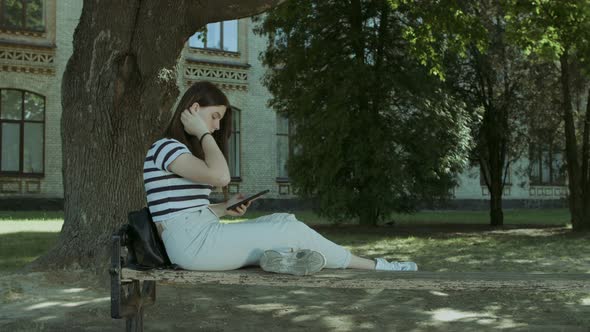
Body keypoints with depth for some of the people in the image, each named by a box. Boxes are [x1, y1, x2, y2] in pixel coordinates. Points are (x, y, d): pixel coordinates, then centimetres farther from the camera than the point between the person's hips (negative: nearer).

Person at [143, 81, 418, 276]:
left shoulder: (181, 150, 22)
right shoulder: (166, 147, -8)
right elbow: (220, 176, -22)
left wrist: (226, 208, 4)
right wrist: (203, 133, -10)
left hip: (203, 236, 10)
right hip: (193, 243, -9)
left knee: (283, 221, 0)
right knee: (290, 229, -9)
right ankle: (375, 266, 2)